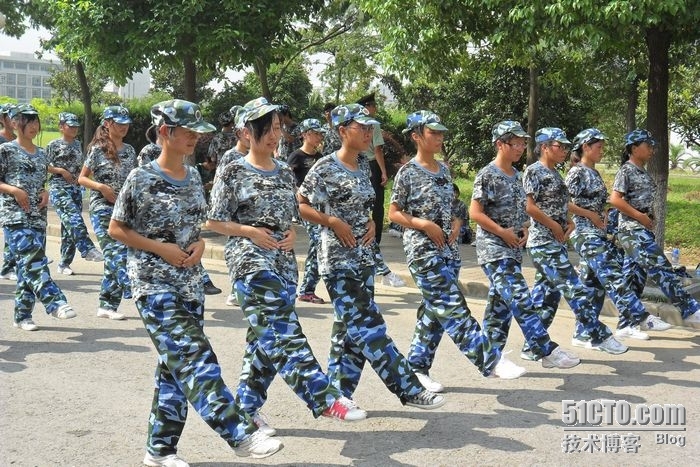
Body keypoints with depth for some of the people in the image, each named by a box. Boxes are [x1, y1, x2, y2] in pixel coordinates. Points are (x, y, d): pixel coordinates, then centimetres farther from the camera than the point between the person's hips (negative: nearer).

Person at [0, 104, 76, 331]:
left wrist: (45, 193, 4)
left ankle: (22, 315, 12)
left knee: (29, 264, 5)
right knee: (33, 260, -21)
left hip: (37, 217, 6)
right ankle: (55, 302, -29)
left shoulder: (41, 154, 16)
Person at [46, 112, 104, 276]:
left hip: (76, 188, 6)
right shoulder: (54, 145, -2)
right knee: (74, 217, -29)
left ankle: (64, 264, 11)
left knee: (69, 225, 6)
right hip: (58, 188, -6)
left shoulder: (78, 144, 15)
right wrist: (60, 171, -13)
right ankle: (87, 249, -39)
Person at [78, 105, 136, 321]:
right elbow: (81, 178, -1)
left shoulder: (130, 150, 12)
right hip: (102, 209, -5)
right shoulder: (98, 149, -3)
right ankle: (133, 291, -24)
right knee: (117, 252, -17)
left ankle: (107, 305, 12)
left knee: (114, 256, 6)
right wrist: (101, 187, -17)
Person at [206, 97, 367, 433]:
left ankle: (247, 405, 19)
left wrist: (292, 233, 1)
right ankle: (324, 398, -21)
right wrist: (250, 232, -14)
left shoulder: (285, 172, 14)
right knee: (282, 330, -17)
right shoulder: (233, 173, -2)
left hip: (284, 260, 7)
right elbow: (213, 222, -2)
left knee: (266, 335, 7)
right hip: (250, 260, -6)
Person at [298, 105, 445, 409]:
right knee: (368, 327, -7)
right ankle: (409, 389, -4)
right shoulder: (326, 167, -12)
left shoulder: (363, 165, 11)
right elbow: (298, 205, -10)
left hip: (364, 257, 8)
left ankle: (337, 394, 19)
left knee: (350, 328, 10)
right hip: (339, 260, -8)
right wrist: (332, 221, -18)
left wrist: (370, 222, 4)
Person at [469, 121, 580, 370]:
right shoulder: (487, 176, -11)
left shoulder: (516, 174, 13)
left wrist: (524, 228, 3)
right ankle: (547, 351, -13)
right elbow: (475, 212, -15)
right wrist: (503, 232, -17)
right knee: (521, 299, -14)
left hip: (513, 249, 8)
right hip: (493, 249, -8)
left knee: (501, 303, 10)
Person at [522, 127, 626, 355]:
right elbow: (529, 206, -18)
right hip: (543, 243, -9)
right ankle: (599, 336, -1)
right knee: (576, 289, -8)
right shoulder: (534, 171, -11)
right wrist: (554, 225, -15)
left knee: (546, 294, 9)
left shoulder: (555, 173, 16)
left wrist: (569, 222, 4)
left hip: (556, 243, 9)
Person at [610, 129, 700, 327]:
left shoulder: (643, 173, 18)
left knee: (635, 277, 7)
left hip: (644, 231, 9)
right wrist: (640, 216, -16)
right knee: (662, 269, -12)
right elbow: (615, 199, -18)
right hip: (632, 231, -9)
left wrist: (652, 217, 7)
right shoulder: (626, 171, -8)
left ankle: (625, 325, 10)